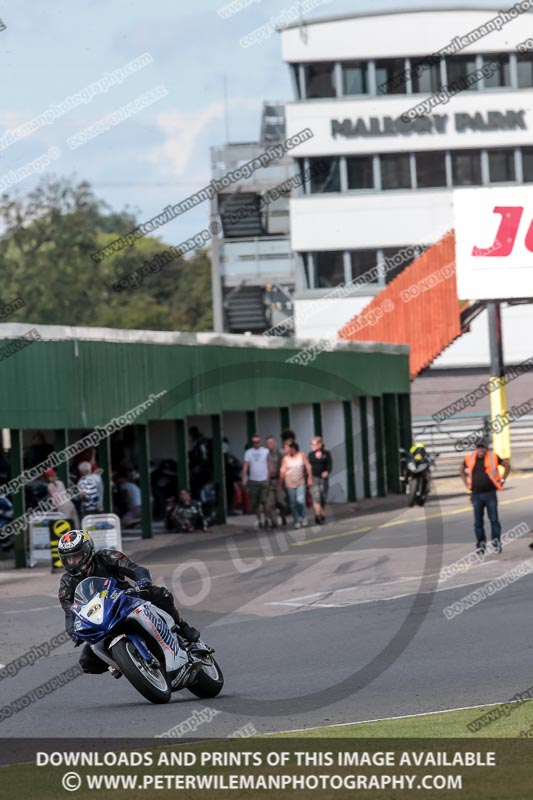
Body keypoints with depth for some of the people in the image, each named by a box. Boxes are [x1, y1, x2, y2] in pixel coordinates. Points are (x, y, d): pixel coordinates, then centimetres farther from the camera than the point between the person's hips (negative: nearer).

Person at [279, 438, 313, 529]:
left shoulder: (302, 456, -2)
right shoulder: (285, 459, -2)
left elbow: (308, 467, 2)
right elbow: (282, 471, -2)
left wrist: (310, 478, -2)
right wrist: (279, 484, -3)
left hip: (300, 483, -1)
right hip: (290, 484, 1)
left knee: (300, 500, -16)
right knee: (293, 504, 1)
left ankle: (303, 517, 7)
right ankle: (297, 521, 11)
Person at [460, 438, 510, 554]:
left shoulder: (493, 457, -3)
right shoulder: (469, 459, 3)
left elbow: (507, 465, 8)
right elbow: (462, 471, 23)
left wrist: (502, 480, 4)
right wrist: (467, 484, 12)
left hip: (490, 493, -2)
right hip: (476, 495, 2)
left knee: (494, 519, -2)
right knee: (478, 522, 4)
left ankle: (496, 542, 3)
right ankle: (481, 544, 11)